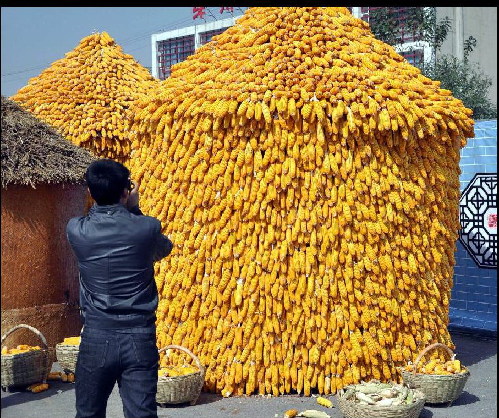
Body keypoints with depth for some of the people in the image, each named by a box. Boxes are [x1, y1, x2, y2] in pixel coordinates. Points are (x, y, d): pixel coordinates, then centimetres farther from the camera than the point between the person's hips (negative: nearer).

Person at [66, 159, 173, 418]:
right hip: (140, 338, -1)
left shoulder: (76, 230, -6)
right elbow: (164, 249, 16)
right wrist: (133, 208, 13)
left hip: (96, 338, 1)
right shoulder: (147, 227, -8)